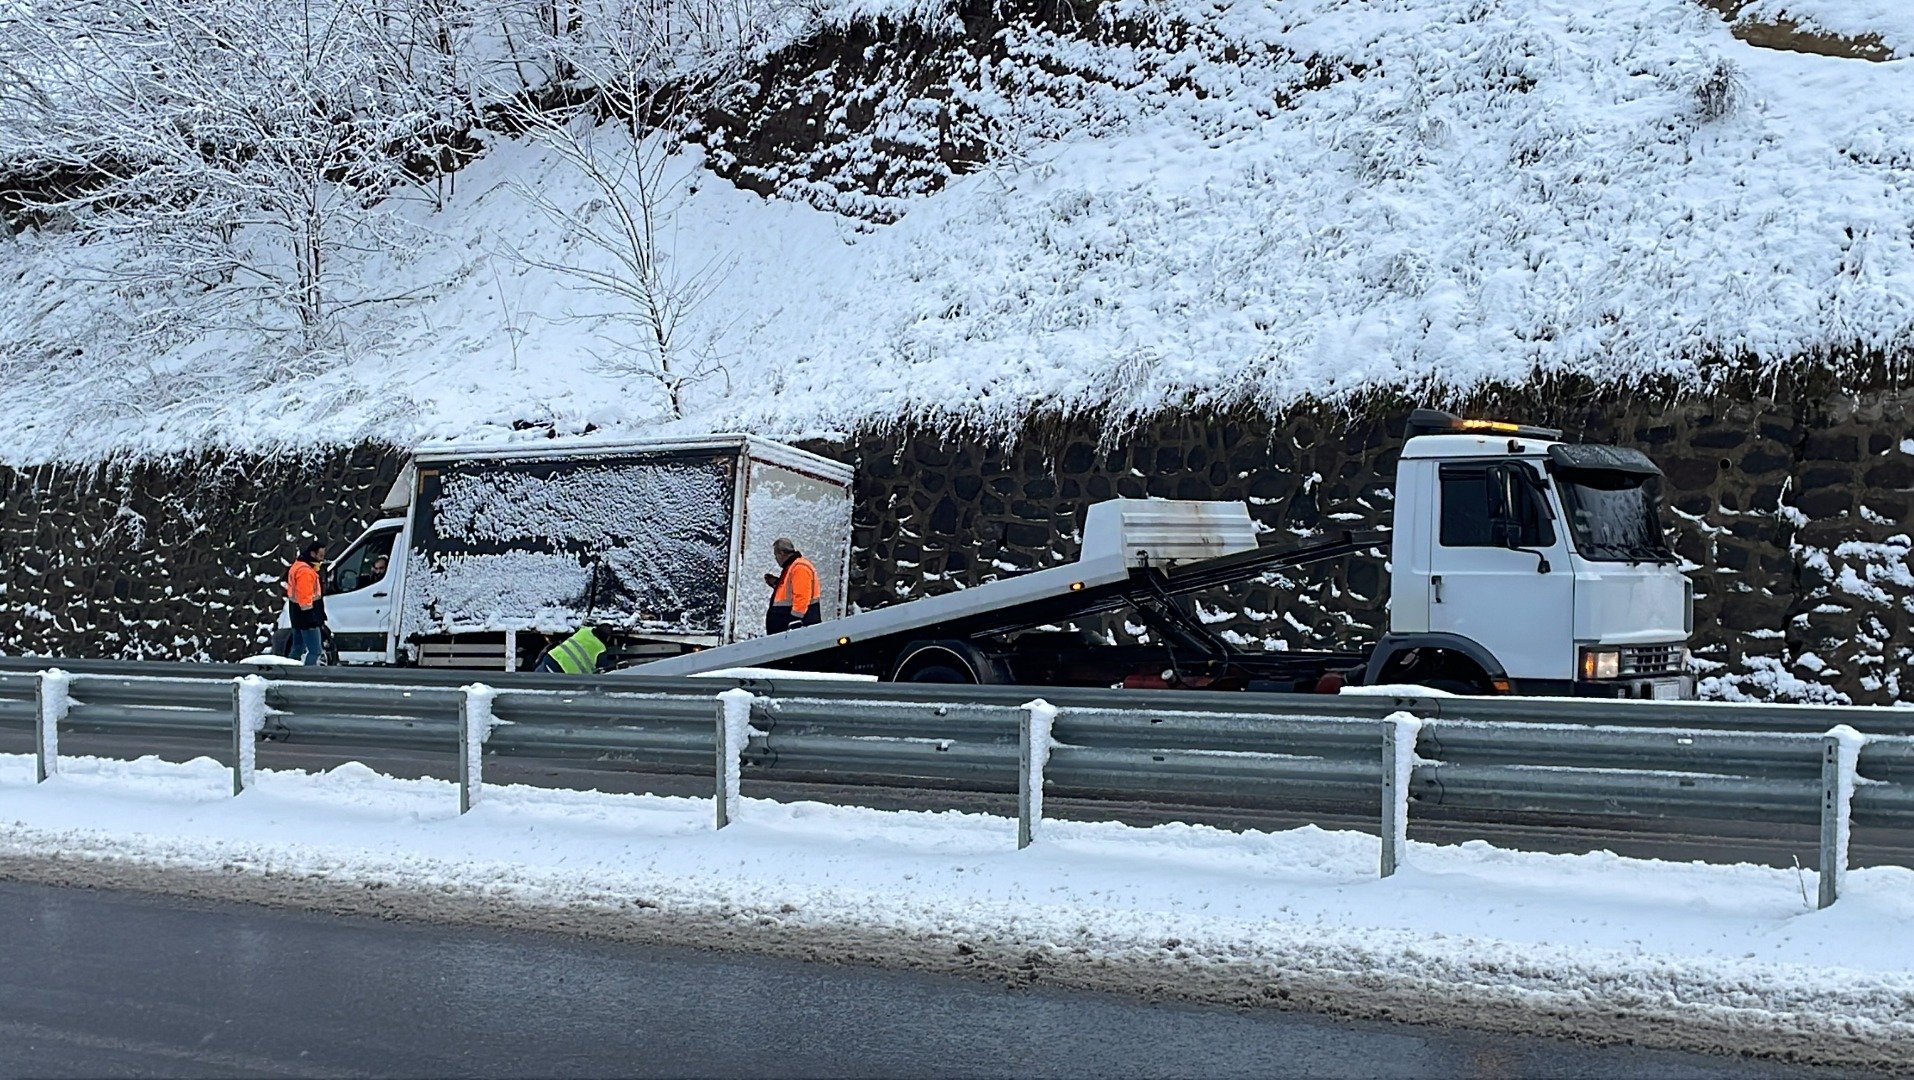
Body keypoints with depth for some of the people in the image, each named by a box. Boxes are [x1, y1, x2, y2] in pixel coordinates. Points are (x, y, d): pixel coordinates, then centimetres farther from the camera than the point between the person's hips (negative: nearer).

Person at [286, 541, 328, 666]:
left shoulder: (298, 565, 16)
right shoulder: (305, 571, -19)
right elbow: (304, 597, -24)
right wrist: (310, 616, -23)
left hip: (297, 617, 11)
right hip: (307, 618, -11)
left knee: (298, 649, 18)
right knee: (315, 651, -12)